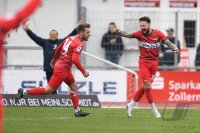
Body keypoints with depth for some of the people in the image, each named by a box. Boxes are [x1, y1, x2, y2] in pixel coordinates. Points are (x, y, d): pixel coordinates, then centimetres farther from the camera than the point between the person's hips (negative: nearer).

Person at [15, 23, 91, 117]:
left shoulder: (70, 38, 10)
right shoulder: (78, 44, -18)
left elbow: (58, 49, 21)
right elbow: (75, 60, -28)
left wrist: (54, 59, 36)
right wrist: (84, 72, -19)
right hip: (61, 70, -10)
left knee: (74, 87, 14)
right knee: (48, 90, -4)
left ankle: (77, 111, 18)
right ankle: (24, 92, 0)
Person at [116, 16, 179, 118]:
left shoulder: (158, 34, -6)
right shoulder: (139, 34, -7)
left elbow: (168, 42, -7)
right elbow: (128, 35, -13)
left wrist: (175, 48, -26)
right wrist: (119, 32, -32)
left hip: (154, 63, 2)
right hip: (143, 62, -2)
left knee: (145, 86, 5)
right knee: (147, 85, -10)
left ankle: (131, 104, 20)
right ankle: (154, 109, 1)